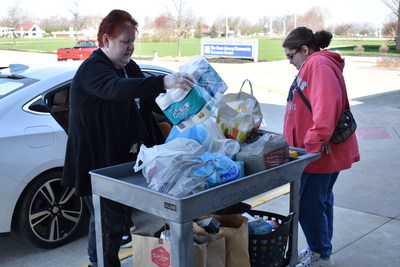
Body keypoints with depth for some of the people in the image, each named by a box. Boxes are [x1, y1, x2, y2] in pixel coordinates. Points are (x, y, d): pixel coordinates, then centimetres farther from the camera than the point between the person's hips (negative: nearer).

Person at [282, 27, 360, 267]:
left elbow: (327, 104, -31)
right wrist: (307, 142, 17)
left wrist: (314, 142, -29)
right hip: (322, 151, 10)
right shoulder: (313, 65, 16)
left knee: (308, 204, -2)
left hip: (321, 152, -10)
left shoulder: (319, 65, -16)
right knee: (321, 201, 18)